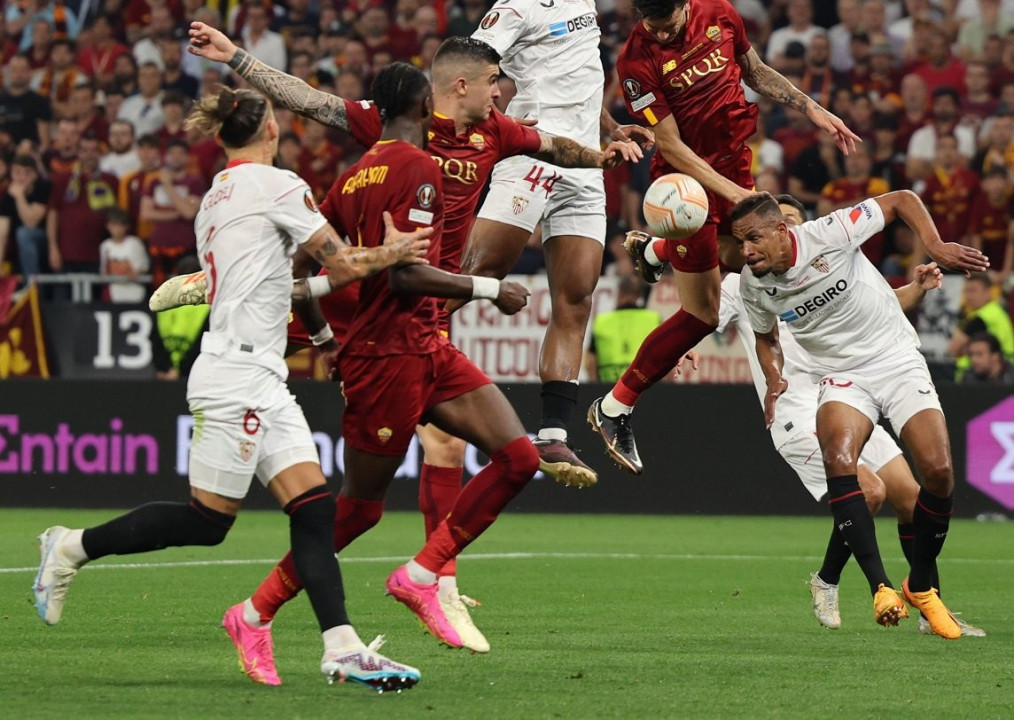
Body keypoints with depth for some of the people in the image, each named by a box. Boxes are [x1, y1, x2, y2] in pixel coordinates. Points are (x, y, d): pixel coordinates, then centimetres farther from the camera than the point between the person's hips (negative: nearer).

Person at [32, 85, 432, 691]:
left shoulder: (216, 198, 17)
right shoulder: (276, 184, -8)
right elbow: (345, 265, -8)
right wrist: (394, 253, 10)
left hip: (263, 378, 9)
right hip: (236, 376, -9)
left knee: (315, 510, -2)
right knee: (207, 521, -3)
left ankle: (343, 648, -11)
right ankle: (74, 548, 11)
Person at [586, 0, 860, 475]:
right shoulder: (636, 61, -23)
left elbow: (754, 71, 12)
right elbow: (671, 145, -22)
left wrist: (813, 110, 8)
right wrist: (732, 192, -29)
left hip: (734, 160, 7)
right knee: (702, 314, -7)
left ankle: (653, 250, 51)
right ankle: (613, 409, 4)